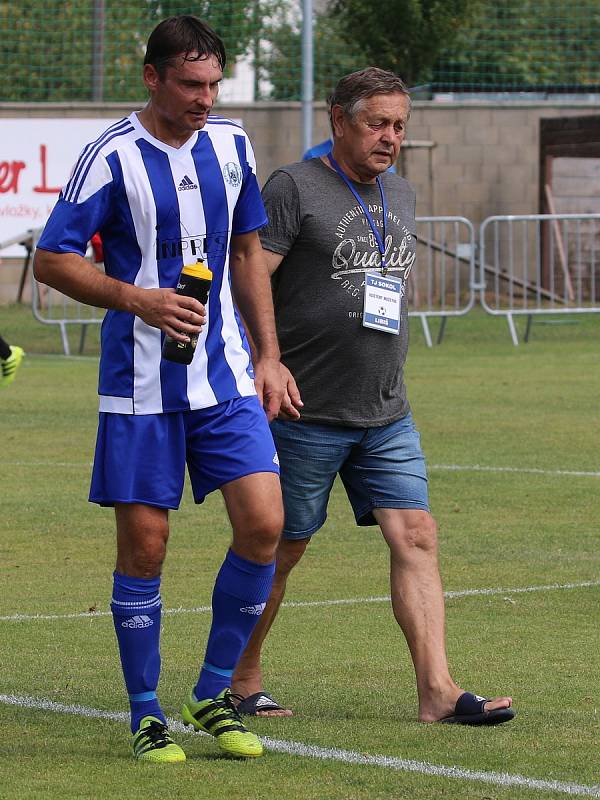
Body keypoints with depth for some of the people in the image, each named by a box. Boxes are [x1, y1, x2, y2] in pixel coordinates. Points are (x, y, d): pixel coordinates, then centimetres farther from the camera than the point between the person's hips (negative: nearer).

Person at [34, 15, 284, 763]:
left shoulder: (230, 145, 7)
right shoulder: (112, 157, -9)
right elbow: (51, 259, -7)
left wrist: (267, 355, 15)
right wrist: (136, 298, -19)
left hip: (226, 378, 4)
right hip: (141, 386, -4)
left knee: (263, 525, -7)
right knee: (143, 546, -1)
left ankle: (212, 695, 9)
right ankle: (146, 715, 13)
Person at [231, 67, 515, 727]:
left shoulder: (400, 195, 15)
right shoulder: (293, 188, -8)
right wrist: (267, 364, -22)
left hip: (387, 417, 6)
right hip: (305, 414, -6)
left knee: (415, 536, -6)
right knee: (279, 548, 3)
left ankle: (437, 690, -11)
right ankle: (242, 681, 19)